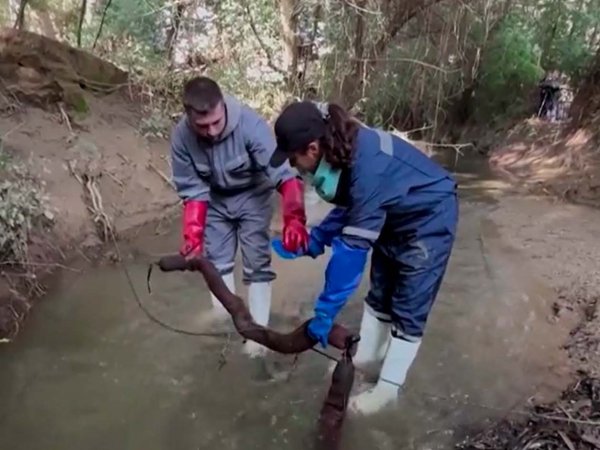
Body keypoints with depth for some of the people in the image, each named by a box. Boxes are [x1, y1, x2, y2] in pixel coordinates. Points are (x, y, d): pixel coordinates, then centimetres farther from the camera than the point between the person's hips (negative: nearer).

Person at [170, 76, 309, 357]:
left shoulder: (249, 124, -35)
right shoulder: (181, 137, -25)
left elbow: (283, 173, -39)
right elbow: (193, 190, -15)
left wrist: (294, 217, -53)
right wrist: (192, 235, -23)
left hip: (253, 196, -3)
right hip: (216, 199, 3)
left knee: (257, 264, -2)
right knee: (215, 259, 10)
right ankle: (223, 320, 32)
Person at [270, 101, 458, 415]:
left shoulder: (368, 167, -39)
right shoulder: (343, 149, -13)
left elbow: (353, 246, -37)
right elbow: (349, 209, 1)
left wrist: (325, 311, -32)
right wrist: (311, 242, -8)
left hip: (429, 220, -8)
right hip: (395, 217, 8)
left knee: (408, 306, 1)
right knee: (380, 292, 18)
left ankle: (388, 387, 16)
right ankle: (368, 354, 37)